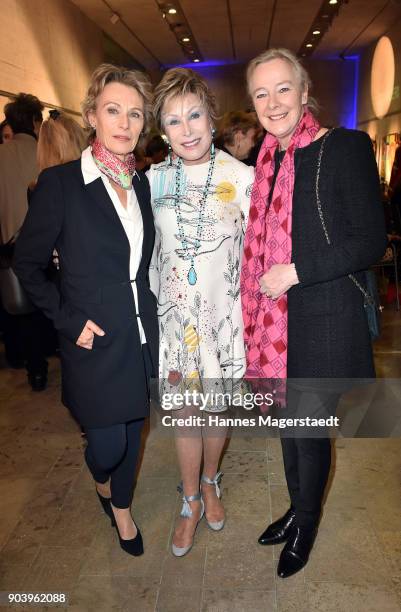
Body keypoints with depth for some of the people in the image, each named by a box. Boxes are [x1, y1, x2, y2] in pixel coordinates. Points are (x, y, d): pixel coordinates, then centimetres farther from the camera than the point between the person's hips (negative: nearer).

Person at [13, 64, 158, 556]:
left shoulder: (141, 183, 6)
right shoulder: (59, 183, -10)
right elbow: (27, 263, -5)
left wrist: (149, 306, 7)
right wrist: (68, 320, -10)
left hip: (142, 336, 5)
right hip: (95, 342, -5)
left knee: (132, 433, 17)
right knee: (107, 445, 4)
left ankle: (121, 506, 45)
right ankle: (100, 480, 42)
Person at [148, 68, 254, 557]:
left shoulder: (241, 176, -8)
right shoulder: (153, 179, 0)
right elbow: (147, 252, 9)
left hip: (224, 312, -1)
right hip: (173, 314, 2)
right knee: (183, 410, 11)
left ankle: (210, 483, 43)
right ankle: (191, 501, 34)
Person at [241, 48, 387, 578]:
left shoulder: (346, 148, -9)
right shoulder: (266, 161, 9)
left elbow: (371, 242, -13)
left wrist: (296, 272, -18)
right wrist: (263, 286, 6)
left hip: (325, 319, -5)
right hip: (277, 317, 6)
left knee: (309, 428, 6)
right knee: (288, 420, 18)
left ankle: (306, 525, 34)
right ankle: (297, 509, 43)